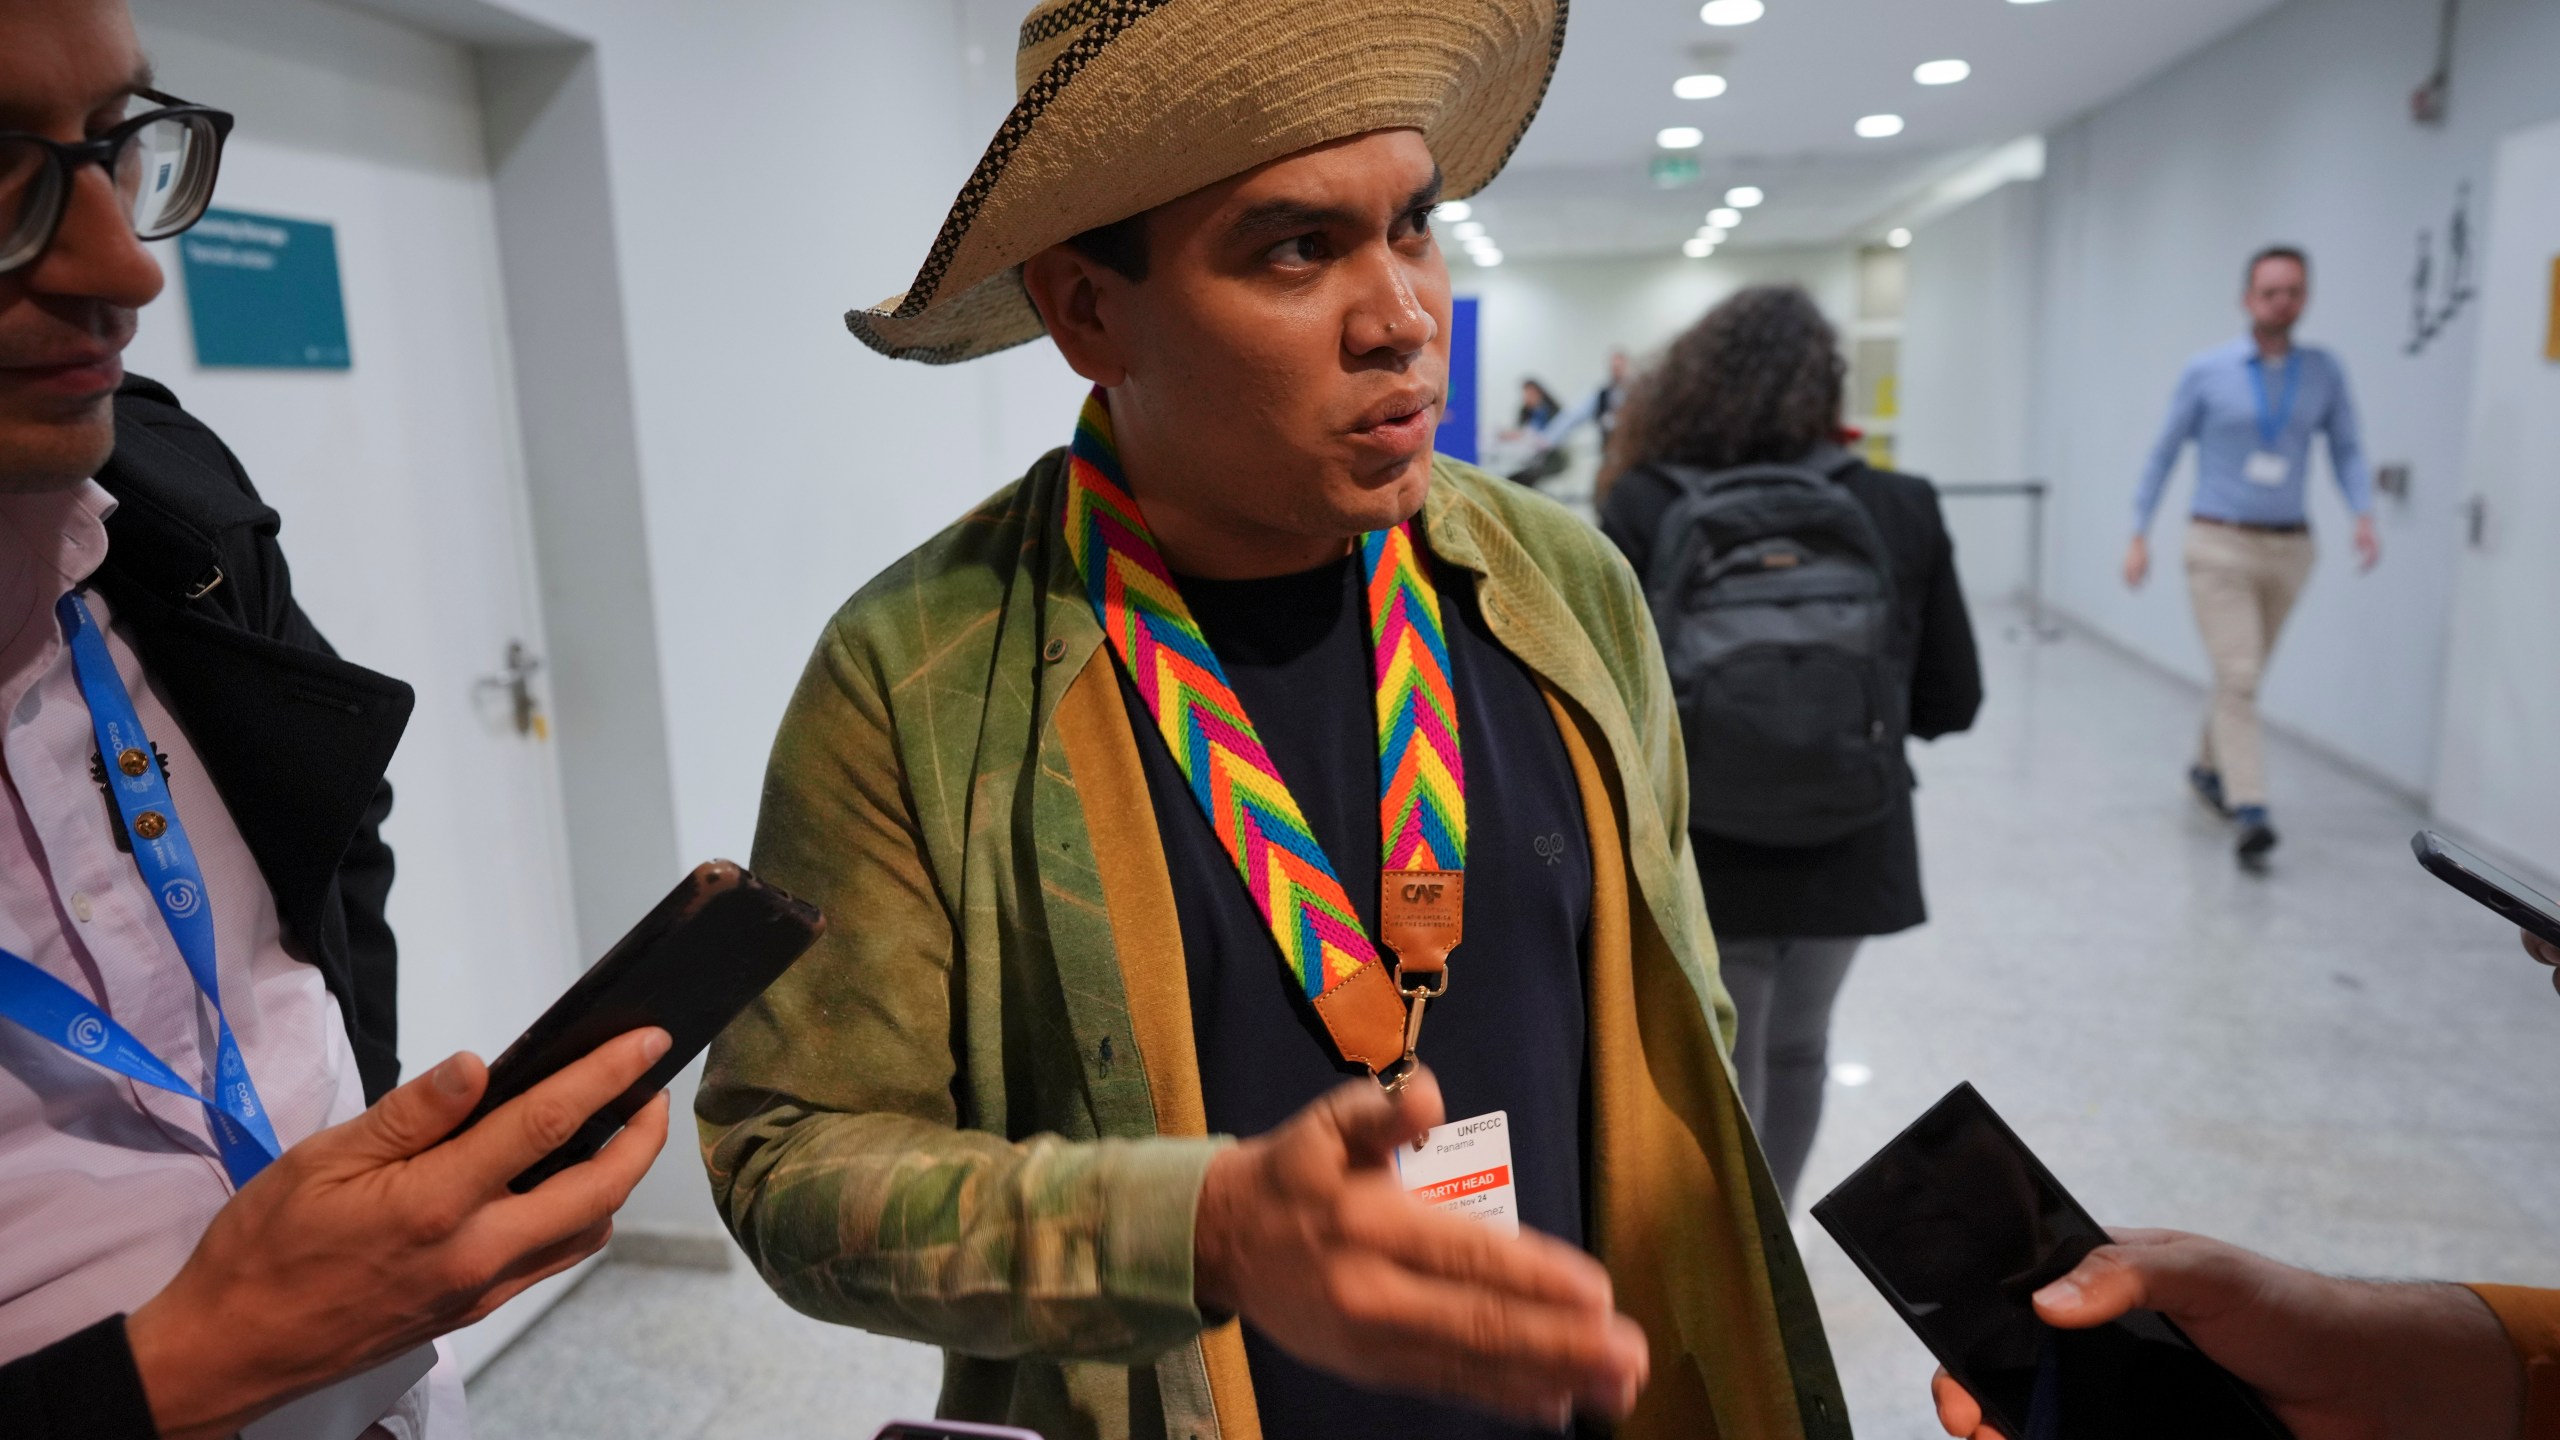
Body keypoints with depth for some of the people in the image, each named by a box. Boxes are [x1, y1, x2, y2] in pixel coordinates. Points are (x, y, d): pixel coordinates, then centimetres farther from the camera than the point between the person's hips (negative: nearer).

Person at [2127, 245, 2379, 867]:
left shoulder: (2325, 372, 3)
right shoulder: (2207, 371, -3)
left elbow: (2346, 449, 7)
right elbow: (2165, 452, 2)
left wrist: (2364, 515, -10)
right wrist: (2140, 535, 1)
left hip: (2289, 548, 3)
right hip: (2220, 545, -3)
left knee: (2243, 676, 16)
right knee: (2237, 678, -13)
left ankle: (2208, 768, 37)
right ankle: (2249, 812, -16)